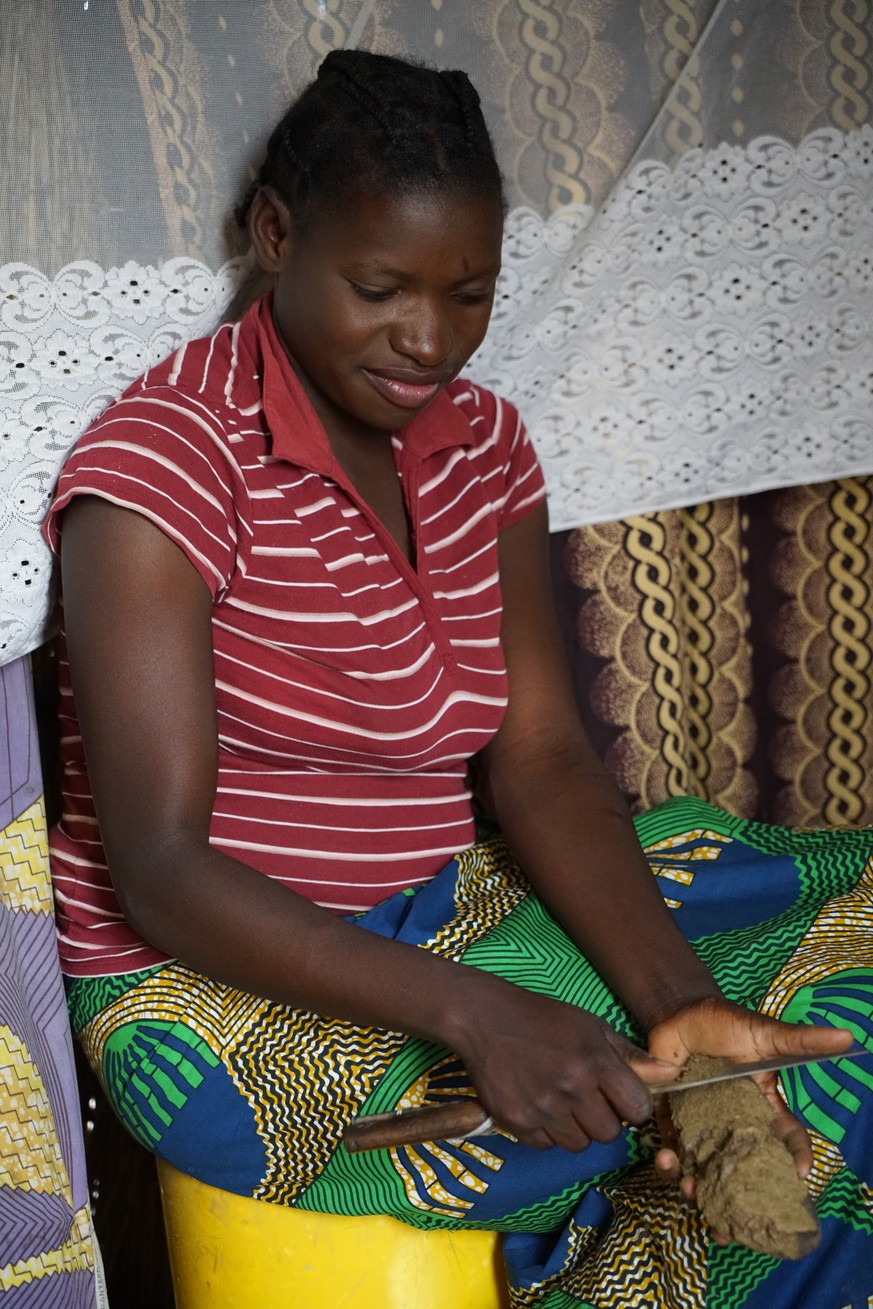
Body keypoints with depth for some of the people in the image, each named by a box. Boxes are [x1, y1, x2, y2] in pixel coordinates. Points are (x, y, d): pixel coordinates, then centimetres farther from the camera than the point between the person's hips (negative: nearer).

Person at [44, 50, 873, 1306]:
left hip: (443, 909, 7)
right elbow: (156, 871, -22)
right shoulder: (161, 464, -18)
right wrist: (469, 1011, -34)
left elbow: (539, 756, -5)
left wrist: (680, 999, -23)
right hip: (213, 988, -7)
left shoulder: (479, 440, 3)